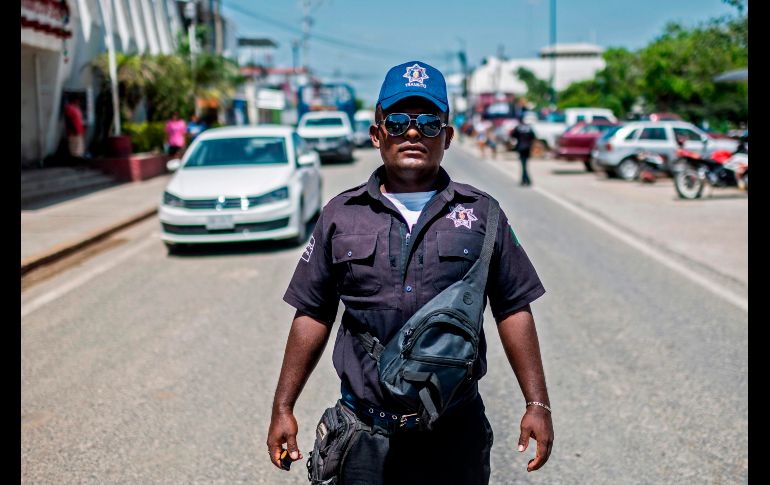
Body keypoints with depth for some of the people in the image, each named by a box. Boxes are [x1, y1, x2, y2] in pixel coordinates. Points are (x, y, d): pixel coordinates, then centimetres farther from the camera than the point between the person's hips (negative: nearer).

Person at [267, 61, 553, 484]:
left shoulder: (481, 213, 4)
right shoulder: (341, 215, 5)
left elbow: (514, 311, 5)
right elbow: (313, 316, 7)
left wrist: (537, 405, 0)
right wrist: (283, 410, 5)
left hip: (456, 434, 0)